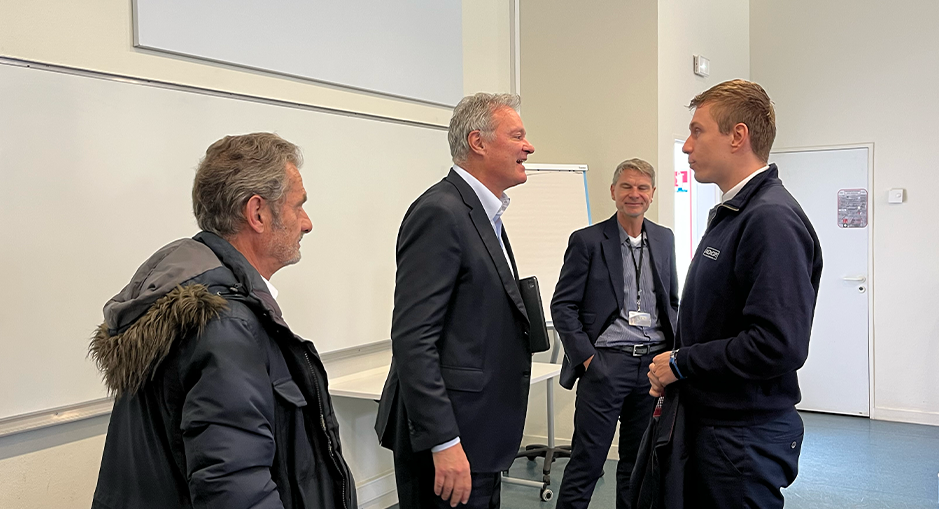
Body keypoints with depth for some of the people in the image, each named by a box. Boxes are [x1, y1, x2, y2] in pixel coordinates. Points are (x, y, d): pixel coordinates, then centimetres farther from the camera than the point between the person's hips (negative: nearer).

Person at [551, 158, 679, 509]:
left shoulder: (664, 239, 11)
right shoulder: (587, 241, -4)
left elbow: (672, 302, 18)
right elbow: (562, 306, -5)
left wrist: (674, 352, 6)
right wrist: (586, 358, -11)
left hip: (654, 363, 5)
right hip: (606, 363, -4)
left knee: (639, 463, 14)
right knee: (586, 462, -1)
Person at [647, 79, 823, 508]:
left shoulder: (773, 219, -20)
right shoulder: (730, 213, 13)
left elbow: (778, 345, -28)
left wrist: (681, 363, -16)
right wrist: (674, 382, 6)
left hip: (746, 436, -9)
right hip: (708, 422, 9)